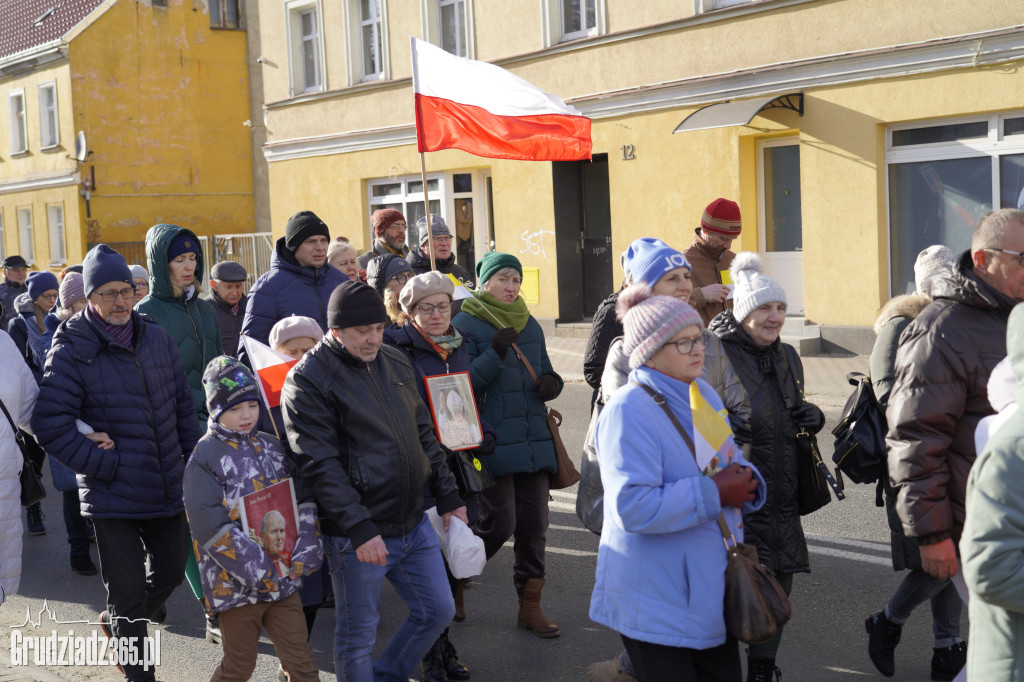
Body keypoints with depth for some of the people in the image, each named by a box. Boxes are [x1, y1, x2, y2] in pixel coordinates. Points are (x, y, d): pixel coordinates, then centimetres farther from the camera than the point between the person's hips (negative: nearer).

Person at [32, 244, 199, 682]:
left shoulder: (156, 337, 5)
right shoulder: (72, 350, -11)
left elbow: (182, 404, 14)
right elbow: (50, 425, -15)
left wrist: (192, 462, 10)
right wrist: (107, 465, -16)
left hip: (168, 489, 5)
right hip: (113, 496, -5)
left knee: (171, 571, 19)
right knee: (128, 589, 4)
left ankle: (119, 619, 47)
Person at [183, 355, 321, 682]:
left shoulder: (272, 447, 7)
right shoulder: (205, 458, -10)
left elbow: (304, 500, 7)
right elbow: (211, 527, -18)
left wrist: (306, 552, -8)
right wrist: (261, 571, -19)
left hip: (284, 578, 5)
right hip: (238, 583, -4)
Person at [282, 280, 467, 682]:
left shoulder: (395, 364, 9)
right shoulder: (308, 380, -13)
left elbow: (425, 436, 17)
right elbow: (319, 464, -19)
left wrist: (448, 499, 14)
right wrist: (360, 529, -23)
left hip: (414, 524, 7)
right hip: (357, 536, -7)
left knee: (437, 611, 16)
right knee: (358, 636, 5)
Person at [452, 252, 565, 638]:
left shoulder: (530, 326, 15)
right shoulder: (466, 324, -3)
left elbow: (545, 372, 23)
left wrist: (552, 382, 0)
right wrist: (495, 354, -21)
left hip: (534, 440, 6)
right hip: (493, 442, -6)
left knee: (533, 524, 6)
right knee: (499, 523, -8)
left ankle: (530, 606, 18)